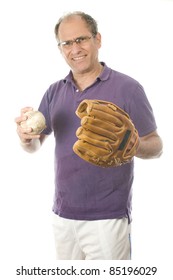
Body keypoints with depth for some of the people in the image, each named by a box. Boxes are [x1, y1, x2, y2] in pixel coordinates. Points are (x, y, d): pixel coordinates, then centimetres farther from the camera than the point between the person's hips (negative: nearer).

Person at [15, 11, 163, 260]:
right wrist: (26, 137, -14)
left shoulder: (127, 88, -10)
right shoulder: (54, 92, 5)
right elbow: (35, 146, 9)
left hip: (107, 217, -5)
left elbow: (156, 146, -7)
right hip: (62, 215, 5)